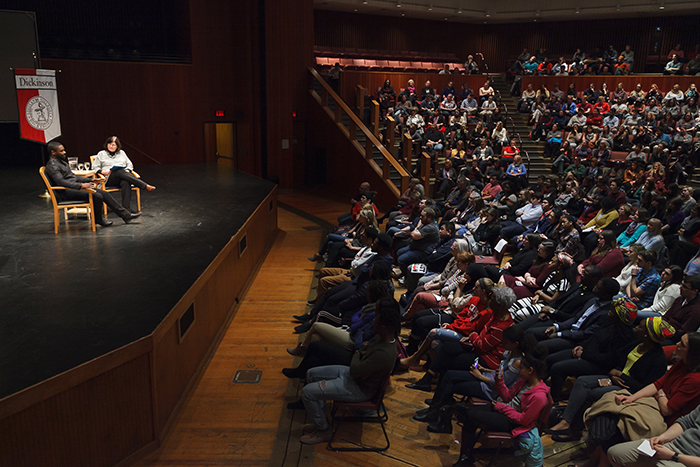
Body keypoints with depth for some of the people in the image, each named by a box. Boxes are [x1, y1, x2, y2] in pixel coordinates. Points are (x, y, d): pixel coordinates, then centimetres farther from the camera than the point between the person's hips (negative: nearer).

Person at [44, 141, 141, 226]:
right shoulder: (52, 165, -11)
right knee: (97, 196, -26)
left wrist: (90, 180, 16)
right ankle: (98, 219, -2)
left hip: (75, 187, 10)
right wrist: (81, 185, -30)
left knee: (105, 194, -1)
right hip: (66, 192, -10)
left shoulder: (61, 162, 21)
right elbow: (61, 182, -25)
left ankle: (125, 215, 1)